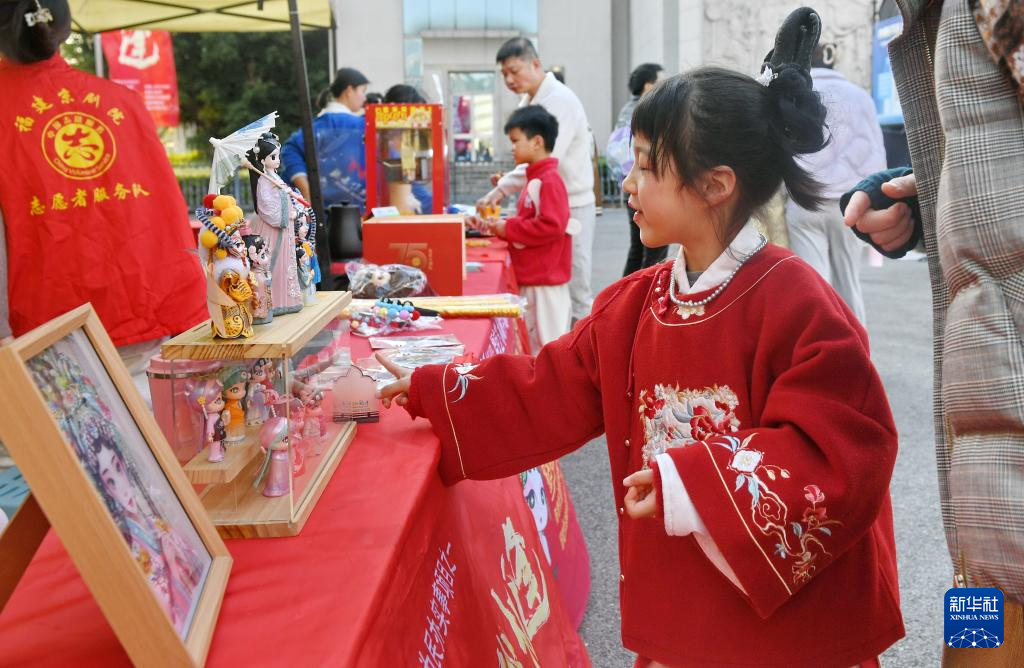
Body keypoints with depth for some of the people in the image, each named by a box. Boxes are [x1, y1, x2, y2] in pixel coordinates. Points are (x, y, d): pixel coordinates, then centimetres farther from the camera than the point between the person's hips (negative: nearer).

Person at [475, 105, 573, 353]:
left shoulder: (549, 180, -16)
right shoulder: (535, 179, 14)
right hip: (531, 277, 10)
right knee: (531, 338, 15)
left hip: (545, 280, -10)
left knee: (548, 338, -3)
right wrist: (502, 227, 4)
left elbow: (551, 226, -25)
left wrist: (509, 229, -17)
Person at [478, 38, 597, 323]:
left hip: (571, 206, -9)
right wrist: (507, 180, 3)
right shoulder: (529, 102, 14)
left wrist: (503, 188, -26)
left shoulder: (559, 100, -16)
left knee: (573, 287, -3)